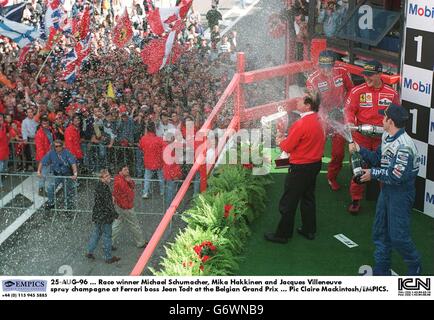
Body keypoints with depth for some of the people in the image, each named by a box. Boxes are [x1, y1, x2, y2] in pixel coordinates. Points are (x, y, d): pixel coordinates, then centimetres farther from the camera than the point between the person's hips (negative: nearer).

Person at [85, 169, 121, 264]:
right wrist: (115, 214, -13)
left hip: (97, 214, 9)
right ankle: (108, 257, 15)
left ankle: (89, 252, 31)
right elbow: (108, 203, -22)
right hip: (104, 215, -9)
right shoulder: (104, 188, -25)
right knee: (107, 236, 4)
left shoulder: (99, 185, 3)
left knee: (96, 233, 22)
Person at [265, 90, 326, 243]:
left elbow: (288, 147, -17)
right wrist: (286, 139, 6)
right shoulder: (317, 120, 2)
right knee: (308, 198, 21)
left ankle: (283, 234, 13)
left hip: (300, 168, -9)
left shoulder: (301, 124, -25)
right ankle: (309, 230, 31)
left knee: (288, 202, 4)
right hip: (315, 164, 9)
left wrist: (281, 141, 4)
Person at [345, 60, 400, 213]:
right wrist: (350, 122, -25)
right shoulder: (357, 91, -3)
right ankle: (356, 199, 15)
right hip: (361, 136, -1)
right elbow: (349, 109, -7)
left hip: (382, 137, 1)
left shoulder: (391, 93, 2)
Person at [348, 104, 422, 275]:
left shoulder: (404, 145, -25)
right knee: (380, 231, 16)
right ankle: (381, 270, 29)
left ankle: (415, 266, 22)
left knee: (398, 236, -3)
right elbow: (378, 158, 12)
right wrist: (359, 149, 1)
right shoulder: (386, 136, 4)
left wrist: (373, 174, -17)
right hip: (386, 190, 9)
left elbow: (397, 176, -27)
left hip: (401, 192, -9)